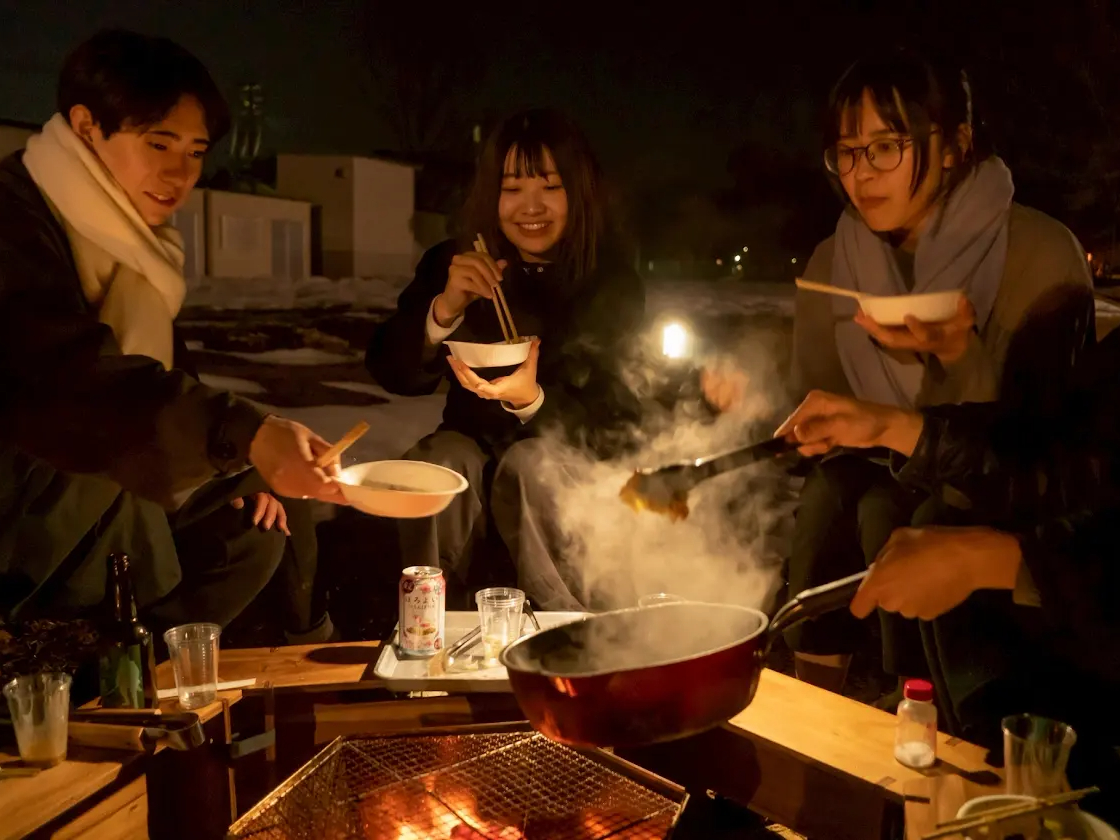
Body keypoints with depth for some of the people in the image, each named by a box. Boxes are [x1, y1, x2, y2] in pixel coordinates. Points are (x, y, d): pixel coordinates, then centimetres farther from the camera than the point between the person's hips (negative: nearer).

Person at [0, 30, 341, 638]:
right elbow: (75, 375, -37)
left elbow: (161, 384, 11)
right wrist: (247, 436, -46)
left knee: (251, 516, 6)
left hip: (93, 505, 8)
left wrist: (240, 468, -2)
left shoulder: (131, 237, 7)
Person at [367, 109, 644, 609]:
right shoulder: (452, 265, -2)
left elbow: (611, 420, -10)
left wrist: (532, 400, -31)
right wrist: (444, 309, -25)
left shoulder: (612, 284, -8)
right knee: (435, 465, -30)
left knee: (526, 467, -33)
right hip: (476, 440, 2)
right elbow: (392, 374, -6)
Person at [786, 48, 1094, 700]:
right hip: (892, 477, 4)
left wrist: (958, 356, -35)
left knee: (910, 525, -30)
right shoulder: (832, 263, -4)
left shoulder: (1041, 254, -16)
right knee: (833, 494, -26)